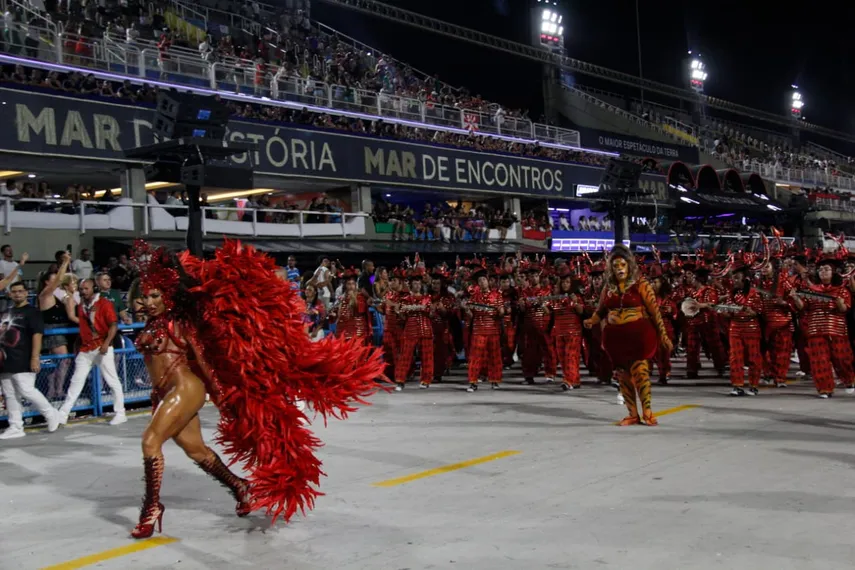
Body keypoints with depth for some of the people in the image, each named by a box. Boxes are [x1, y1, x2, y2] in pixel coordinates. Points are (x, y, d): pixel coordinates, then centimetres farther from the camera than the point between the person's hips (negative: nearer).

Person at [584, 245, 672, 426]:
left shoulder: (640, 284, -3)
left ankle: (647, 412, 2)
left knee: (640, 372, -11)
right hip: (616, 336, 5)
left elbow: (654, 310, -3)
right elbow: (601, 310, 20)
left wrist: (663, 335, -3)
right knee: (623, 375, 6)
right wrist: (591, 321, -1)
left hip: (638, 334, -4)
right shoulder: (608, 287, 9)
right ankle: (633, 414, 15)